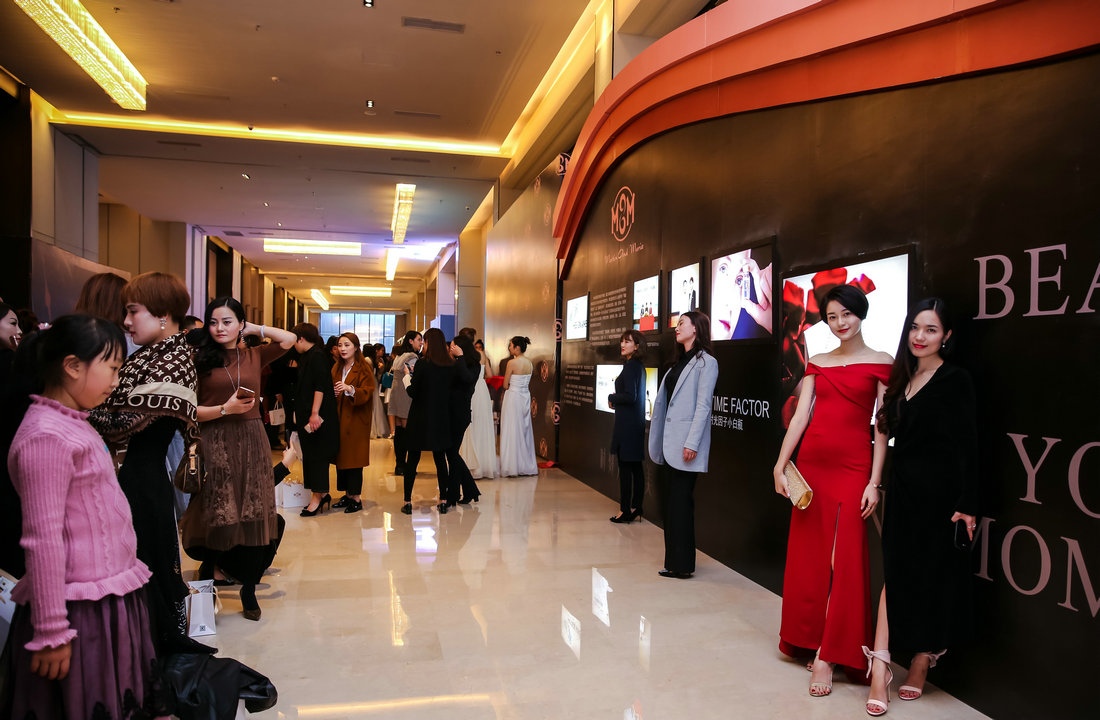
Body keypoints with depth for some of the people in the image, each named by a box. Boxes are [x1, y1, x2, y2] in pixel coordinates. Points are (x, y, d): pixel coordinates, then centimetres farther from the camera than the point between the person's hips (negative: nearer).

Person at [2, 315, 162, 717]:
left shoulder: (72, 426, 11)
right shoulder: (46, 437, -19)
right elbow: (43, 538, -21)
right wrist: (51, 633, -19)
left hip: (111, 600, 9)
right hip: (81, 612, -9)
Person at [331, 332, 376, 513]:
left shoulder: (364, 368, -6)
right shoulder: (337, 368, 15)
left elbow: (367, 393, -16)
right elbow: (330, 391, 21)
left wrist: (350, 389, -32)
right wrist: (332, 393, -2)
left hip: (356, 419, -6)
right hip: (339, 418, 6)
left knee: (353, 456, -6)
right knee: (341, 456, 6)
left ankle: (356, 498, 0)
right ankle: (348, 494, 16)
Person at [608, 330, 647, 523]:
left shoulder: (630, 366, -15)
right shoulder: (640, 367, 14)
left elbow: (630, 396, -22)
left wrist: (612, 398, -6)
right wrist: (617, 400, 11)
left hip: (627, 423, -10)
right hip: (637, 422, 10)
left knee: (625, 467, -4)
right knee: (636, 466, 12)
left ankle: (625, 510, 1)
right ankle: (636, 507, 20)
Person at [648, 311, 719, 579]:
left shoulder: (706, 362, -6)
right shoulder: (680, 362, 19)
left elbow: (703, 405, -13)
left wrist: (692, 443, -19)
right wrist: (658, 443, 16)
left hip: (684, 446, -8)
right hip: (669, 445, 8)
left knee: (681, 503, -3)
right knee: (669, 503, 10)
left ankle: (683, 565, 6)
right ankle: (673, 563, 18)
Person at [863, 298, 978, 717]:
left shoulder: (955, 381, -8)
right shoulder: (902, 379, 11)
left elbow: (967, 447, -11)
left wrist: (967, 505, -13)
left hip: (938, 494, -5)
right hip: (902, 489, 5)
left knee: (933, 578, 7)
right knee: (896, 574, 2)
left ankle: (922, 661, 24)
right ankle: (880, 668, 2)